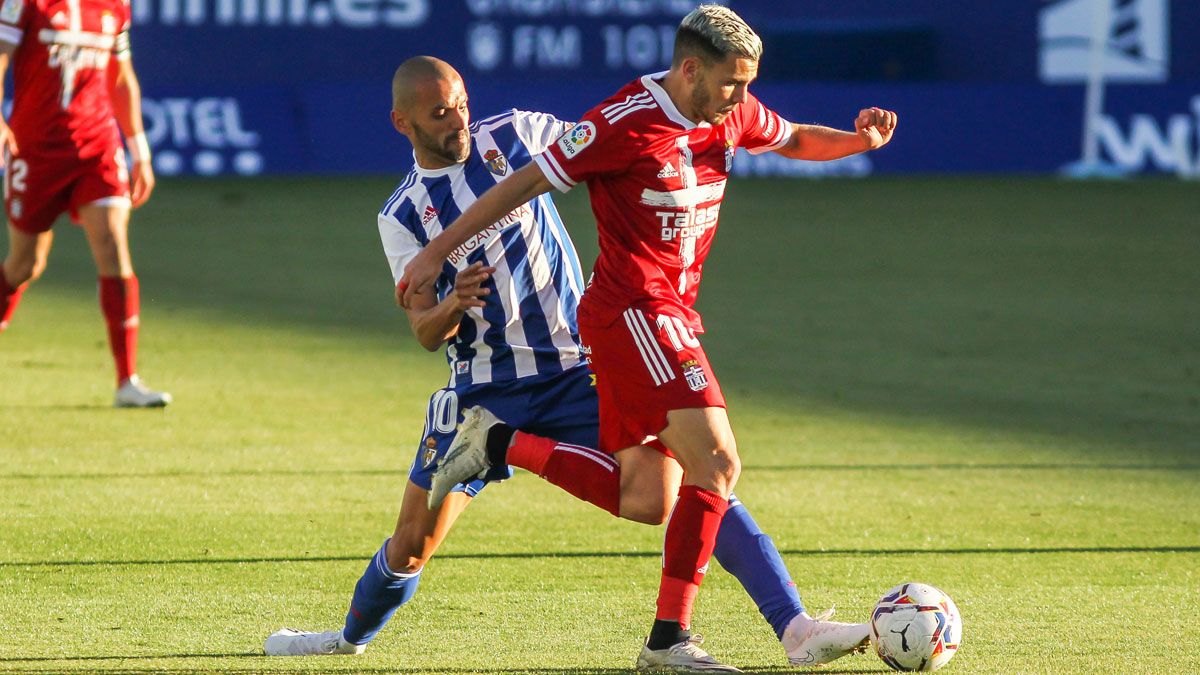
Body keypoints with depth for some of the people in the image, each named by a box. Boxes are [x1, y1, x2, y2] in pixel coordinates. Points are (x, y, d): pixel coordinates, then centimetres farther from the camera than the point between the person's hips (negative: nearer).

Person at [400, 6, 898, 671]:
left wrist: (859, 139, 4)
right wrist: (438, 251, -7)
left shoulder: (733, 113, 6)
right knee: (716, 462, -18)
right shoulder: (624, 123, -16)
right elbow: (526, 182, -10)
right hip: (633, 311, -9)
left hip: (671, 312, 9)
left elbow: (794, 141, 26)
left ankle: (495, 442, 18)